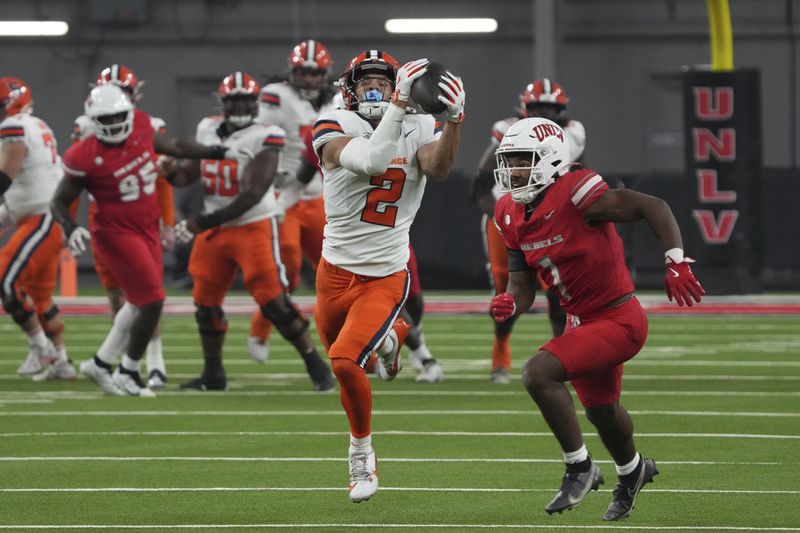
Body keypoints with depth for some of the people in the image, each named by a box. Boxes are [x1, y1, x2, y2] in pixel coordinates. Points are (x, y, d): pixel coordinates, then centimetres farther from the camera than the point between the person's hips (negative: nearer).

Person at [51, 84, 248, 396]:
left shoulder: (140, 127, -5)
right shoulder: (85, 158, -20)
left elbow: (174, 147, 14)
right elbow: (60, 202, -11)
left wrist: (219, 153, 17)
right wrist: (70, 229, -29)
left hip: (147, 230, 7)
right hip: (116, 233, -7)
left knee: (140, 303, 17)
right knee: (152, 301, -8)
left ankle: (101, 363, 30)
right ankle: (129, 373, 9)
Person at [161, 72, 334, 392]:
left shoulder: (262, 140, -16)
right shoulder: (208, 130, 4)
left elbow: (251, 196, -22)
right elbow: (189, 173, 15)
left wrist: (203, 222, -24)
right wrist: (166, 171, -8)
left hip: (254, 228, -6)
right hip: (215, 232, 6)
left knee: (274, 302, -12)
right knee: (206, 303, 9)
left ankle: (316, 367, 0)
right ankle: (213, 374, 24)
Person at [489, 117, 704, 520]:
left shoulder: (575, 196, -24)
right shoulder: (512, 215, -1)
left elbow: (654, 207, -23)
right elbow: (522, 286, 5)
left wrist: (676, 263, -32)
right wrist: (510, 304, -18)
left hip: (618, 320, -9)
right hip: (582, 321, 9)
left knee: (538, 374, -25)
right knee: (601, 409, 29)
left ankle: (580, 468, -8)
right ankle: (632, 471, 59)